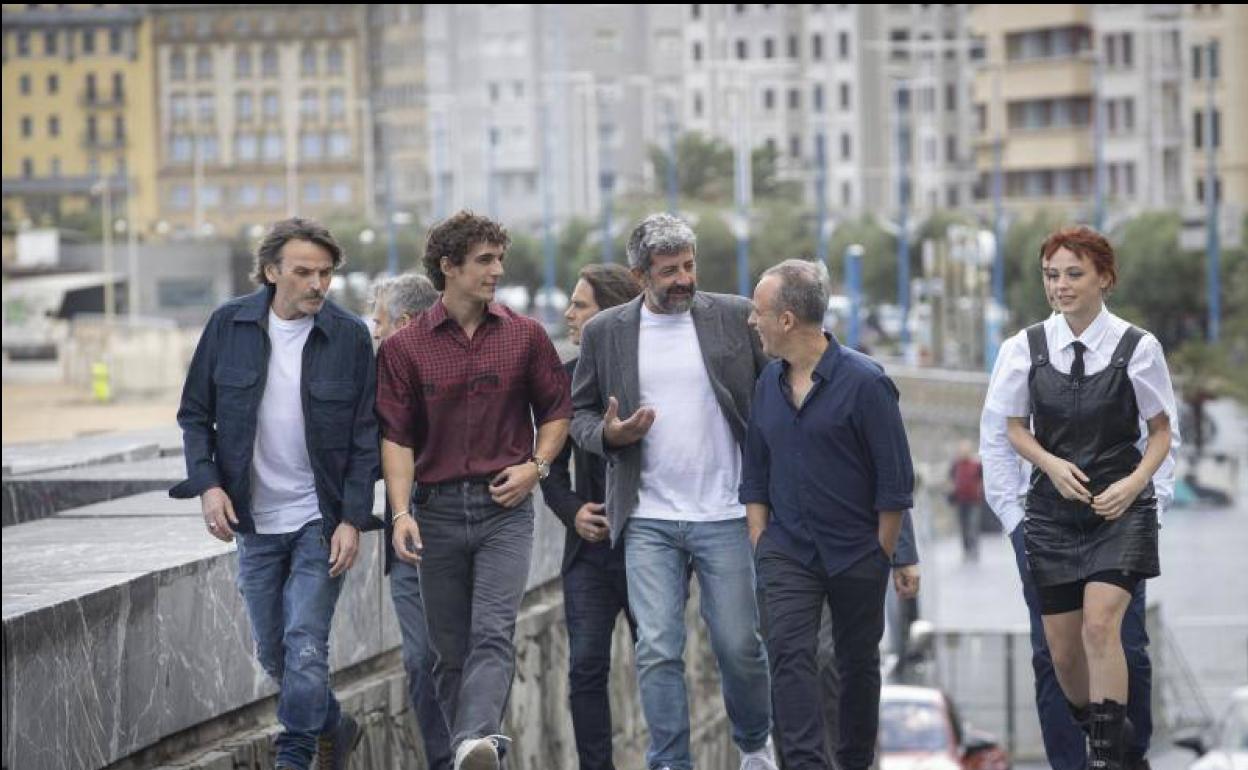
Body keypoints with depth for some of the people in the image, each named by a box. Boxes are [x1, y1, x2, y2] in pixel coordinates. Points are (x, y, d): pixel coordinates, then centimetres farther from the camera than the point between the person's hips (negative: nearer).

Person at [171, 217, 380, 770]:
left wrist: (353, 519, -11)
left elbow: (365, 436, -4)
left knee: (305, 645, -12)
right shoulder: (228, 326, -2)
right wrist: (207, 483, -9)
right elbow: (195, 414, 5)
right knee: (272, 652, 12)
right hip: (254, 518, 3)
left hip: (321, 518, -3)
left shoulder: (349, 336, -6)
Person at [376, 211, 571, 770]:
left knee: (493, 632, -18)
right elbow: (396, 436, -1)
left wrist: (536, 465, -3)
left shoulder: (525, 336, 5)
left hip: (504, 506, -1)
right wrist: (401, 513, -12)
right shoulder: (404, 347, 2)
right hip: (438, 508, 1)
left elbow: (556, 410, 15)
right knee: (450, 649, 6)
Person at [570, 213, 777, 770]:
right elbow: (579, 412, 12)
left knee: (739, 645, 6)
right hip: (649, 520, 1)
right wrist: (608, 435, -10)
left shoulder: (736, 318, 1)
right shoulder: (604, 333, 4)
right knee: (657, 651, -4)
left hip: (724, 515, -1)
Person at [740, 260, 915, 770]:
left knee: (858, 662, 9)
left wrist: (883, 555, -6)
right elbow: (755, 474, 15)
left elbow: (895, 480, -8)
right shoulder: (768, 385, 5)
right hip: (787, 550, 3)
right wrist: (759, 541, 7)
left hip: (856, 554, -3)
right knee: (788, 651, -13)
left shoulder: (864, 383, -11)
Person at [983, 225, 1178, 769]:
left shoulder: (1138, 348, -5)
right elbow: (1012, 427, 9)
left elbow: (1162, 431, 4)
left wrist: (1134, 484, -12)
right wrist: (1051, 464, -10)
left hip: (1121, 508, -3)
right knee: (1061, 652, 5)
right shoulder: (1026, 348, 0)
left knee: (1101, 624, -23)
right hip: (1052, 513, 3)